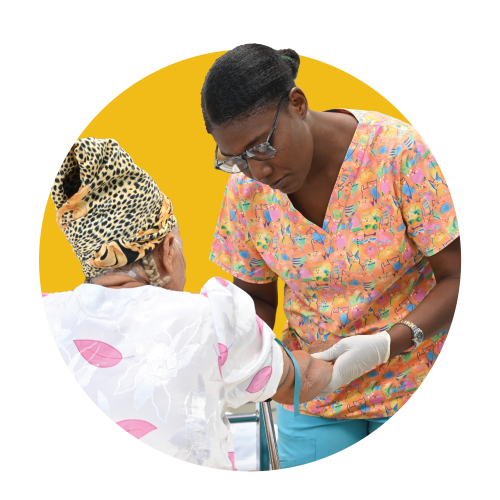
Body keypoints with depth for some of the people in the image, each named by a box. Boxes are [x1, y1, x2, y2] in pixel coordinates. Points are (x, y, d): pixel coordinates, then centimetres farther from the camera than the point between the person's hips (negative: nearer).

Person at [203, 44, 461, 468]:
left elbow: (456, 278, -16)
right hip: (312, 392, 3)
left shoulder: (398, 151, -20)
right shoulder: (246, 189, -8)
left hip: (411, 379, -2)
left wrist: (387, 343, -30)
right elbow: (255, 297, 6)